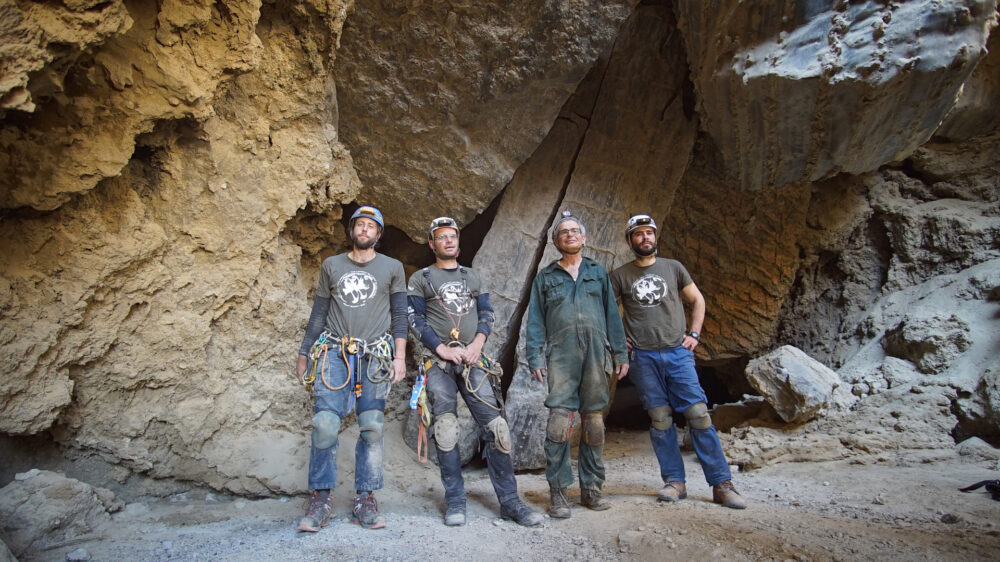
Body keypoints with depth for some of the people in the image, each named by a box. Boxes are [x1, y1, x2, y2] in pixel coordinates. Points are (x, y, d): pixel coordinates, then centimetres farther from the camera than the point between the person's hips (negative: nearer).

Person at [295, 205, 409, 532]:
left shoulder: (392, 268, 12)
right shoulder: (331, 266, 16)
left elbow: (399, 315, 8)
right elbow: (318, 313, 17)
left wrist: (400, 356, -1)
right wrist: (304, 353, 14)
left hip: (374, 356, 0)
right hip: (334, 354, 1)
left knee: (372, 428, -4)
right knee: (325, 424, -10)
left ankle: (365, 500, 5)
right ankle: (321, 500, 1)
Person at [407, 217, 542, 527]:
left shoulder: (473, 276, 20)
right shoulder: (420, 279, 11)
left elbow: (486, 313, 14)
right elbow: (415, 320, 3)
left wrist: (477, 343, -5)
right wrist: (442, 349, -10)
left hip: (473, 360, 2)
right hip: (439, 362, -2)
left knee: (495, 426, -5)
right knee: (446, 429, -8)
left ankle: (510, 502, 2)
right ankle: (455, 502, 5)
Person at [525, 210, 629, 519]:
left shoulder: (598, 272, 19)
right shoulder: (545, 277, 15)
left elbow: (612, 314, 16)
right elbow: (535, 320, 10)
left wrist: (621, 353, 8)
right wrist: (535, 357, -2)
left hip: (596, 352, 2)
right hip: (561, 354, -2)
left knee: (594, 420, 4)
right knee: (559, 420, -12)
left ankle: (591, 488, 15)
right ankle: (558, 492, -4)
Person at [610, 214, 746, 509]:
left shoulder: (673, 267, 10)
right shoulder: (620, 275, 6)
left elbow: (697, 300, 18)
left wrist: (694, 333, 8)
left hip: (678, 353, 1)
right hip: (643, 357, 0)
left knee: (699, 414, -5)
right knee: (660, 419, 1)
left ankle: (721, 484, 3)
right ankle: (675, 482, 12)